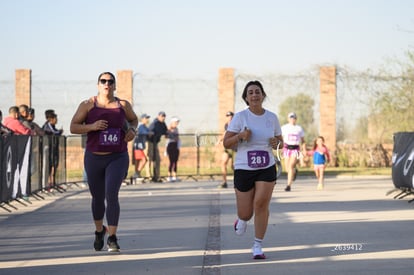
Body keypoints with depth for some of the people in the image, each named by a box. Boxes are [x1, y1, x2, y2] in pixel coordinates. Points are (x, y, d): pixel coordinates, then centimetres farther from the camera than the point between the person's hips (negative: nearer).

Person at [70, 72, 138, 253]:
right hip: (94, 158, 1)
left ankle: (112, 239, -13)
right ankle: (99, 231, 41)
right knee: (97, 198, 14)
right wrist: (92, 126, -22)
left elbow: (134, 119, 22)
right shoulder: (87, 105, -2)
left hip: (117, 158, -1)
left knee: (111, 195, -18)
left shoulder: (123, 105, 3)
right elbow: (73, 127, -5)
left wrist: (132, 130, -1)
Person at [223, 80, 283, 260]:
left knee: (261, 203, -18)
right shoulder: (240, 117, -6)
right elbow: (226, 143, -5)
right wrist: (240, 136, -24)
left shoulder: (272, 117, 3)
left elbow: (280, 141, 15)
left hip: (267, 169, 1)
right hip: (243, 169, -1)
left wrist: (276, 143, -9)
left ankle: (257, 247, -4)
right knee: (246, 213, 2)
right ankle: (242, 219, 43)